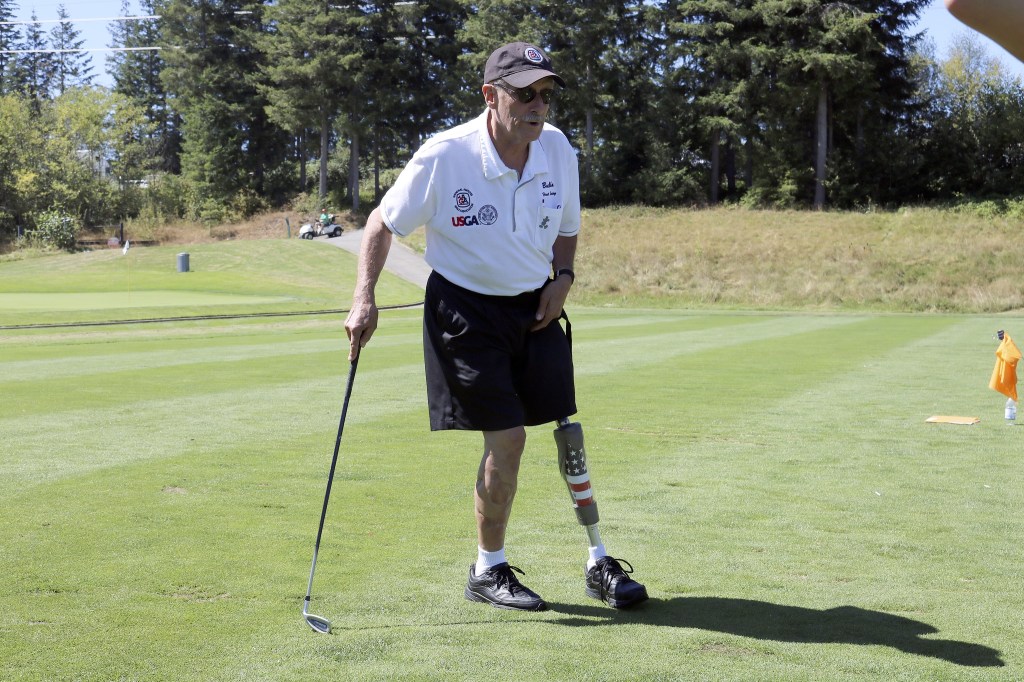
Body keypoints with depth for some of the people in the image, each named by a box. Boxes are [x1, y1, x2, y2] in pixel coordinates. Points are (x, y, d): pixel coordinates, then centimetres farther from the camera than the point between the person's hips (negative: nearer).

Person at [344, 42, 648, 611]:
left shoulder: (558, 149, -5)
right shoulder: (444, 156, -19)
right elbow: (383, 223, -7)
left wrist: (563, 277, -5)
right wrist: (365, 300, -14)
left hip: (536, 306, 5)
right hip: (466, 307, -5)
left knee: (569, 430, 3)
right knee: (506, 438, -9)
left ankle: (600, 564, 17)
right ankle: (488, 571, 12)